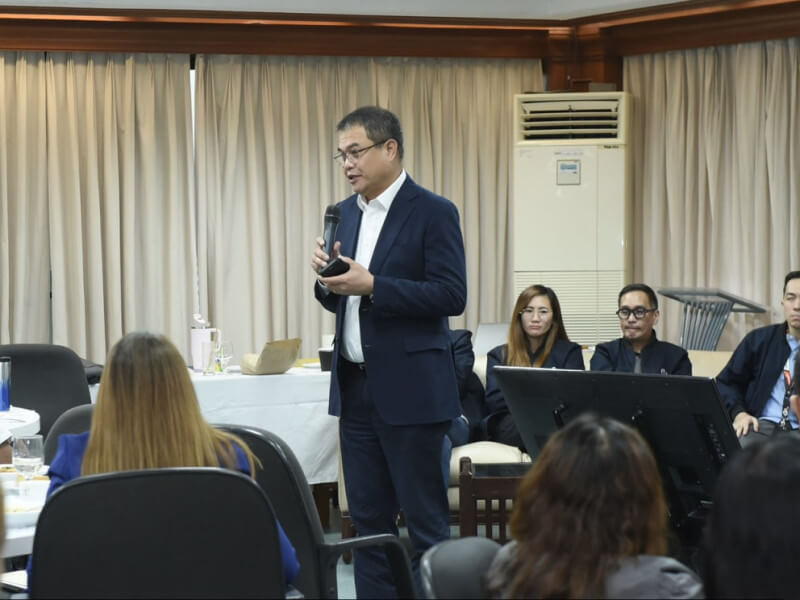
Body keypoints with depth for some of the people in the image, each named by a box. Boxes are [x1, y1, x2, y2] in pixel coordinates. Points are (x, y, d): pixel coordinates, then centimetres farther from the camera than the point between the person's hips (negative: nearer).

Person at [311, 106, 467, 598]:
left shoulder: (433, 212, -9)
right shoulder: (346, 214, 12)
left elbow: (452, 296, -16)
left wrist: (373, 286, -22)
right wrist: (328, 280, -5)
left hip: (410, 390, -7)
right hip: (356, 387, 7)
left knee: (424, 520, -1)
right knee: (368, 518, 10)